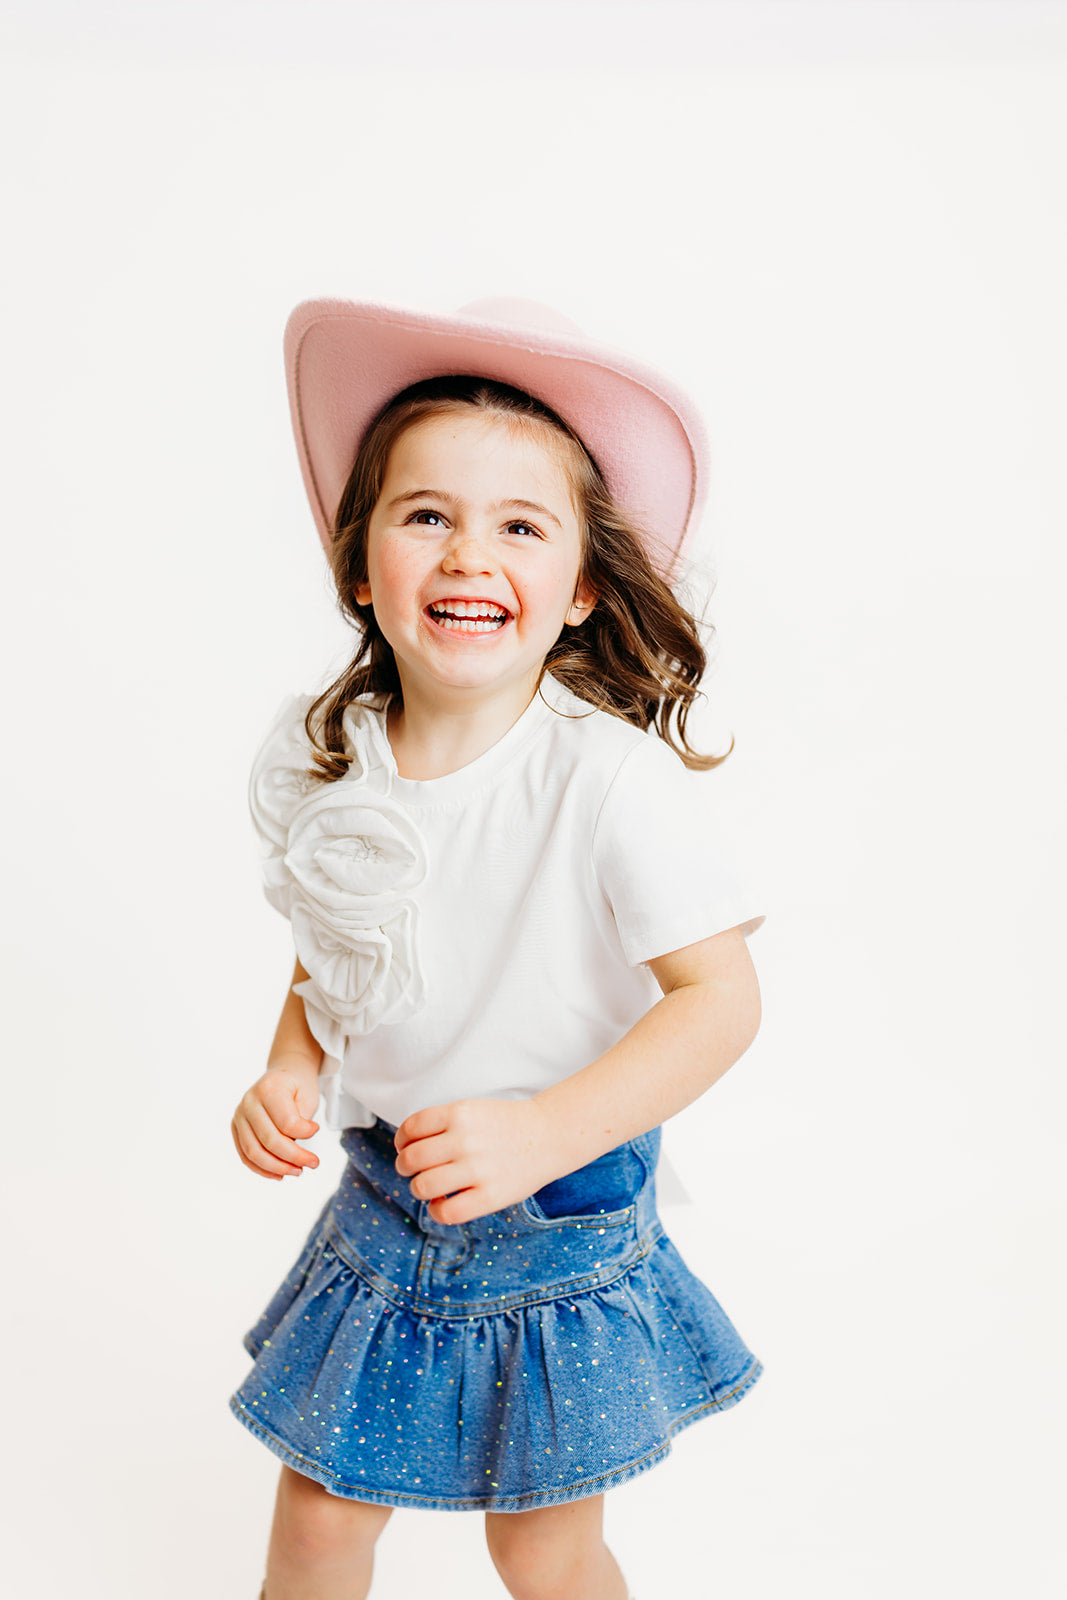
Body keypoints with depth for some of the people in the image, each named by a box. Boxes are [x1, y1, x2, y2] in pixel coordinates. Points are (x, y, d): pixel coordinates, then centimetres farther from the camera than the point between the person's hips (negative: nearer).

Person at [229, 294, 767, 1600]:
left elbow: (722, 997, -24)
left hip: (564, 1225, -4)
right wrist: (290, 1073, -11)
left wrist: (543, 1131, -36)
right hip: (383, 1200, 4)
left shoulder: (613, 778, -24)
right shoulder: (312, 760, -8)